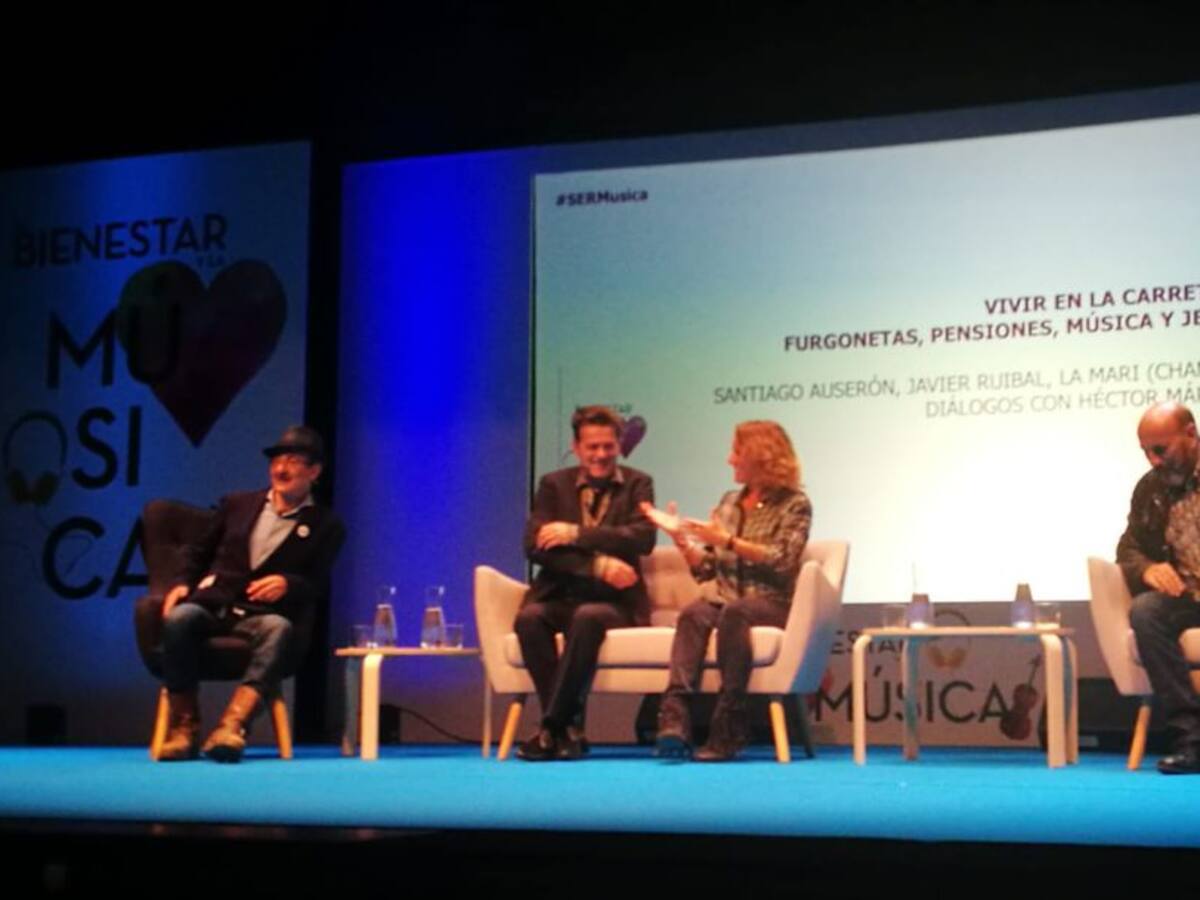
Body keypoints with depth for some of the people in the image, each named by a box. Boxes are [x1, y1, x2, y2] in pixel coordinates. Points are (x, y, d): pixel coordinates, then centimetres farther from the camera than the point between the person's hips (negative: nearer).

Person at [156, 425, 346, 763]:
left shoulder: (325, 525, 13)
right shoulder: (238, 504, 22)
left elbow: (319, 585, 4)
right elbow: (199, 552, 25)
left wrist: (287, 583, -18)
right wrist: (182, 583, 4)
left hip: (264, 614, -2)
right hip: (213, 604, 2)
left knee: (280, 629, -39)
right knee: (178, 618, -34)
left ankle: (232, 725, -53)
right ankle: (184, 725, -25)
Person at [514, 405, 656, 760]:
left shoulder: (637, 484, 8)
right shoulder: (554, 484, 11)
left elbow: (643, 538, -11)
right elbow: (535, 545, -4)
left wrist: (575, 534, -17)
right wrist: (597, 564, -18)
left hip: (614, 599, -2)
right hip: (559, 595, 2)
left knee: (588, 617, -36)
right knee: (529, 618, -31)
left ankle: (553, 726, -28)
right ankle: (570, 726, -24)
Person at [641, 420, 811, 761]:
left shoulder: (793, 505, 5)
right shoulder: (730, 502, 20)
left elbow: (782, 561, -10)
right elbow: (705, 569, 18)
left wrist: (728, 540, -13)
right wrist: (679, 535, 4)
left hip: (771, 604, -4)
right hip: (726, 600, 4)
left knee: (733, 612, -38)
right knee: (693, 614, -31)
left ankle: (728, 728, -39)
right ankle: (675, 716, -48)